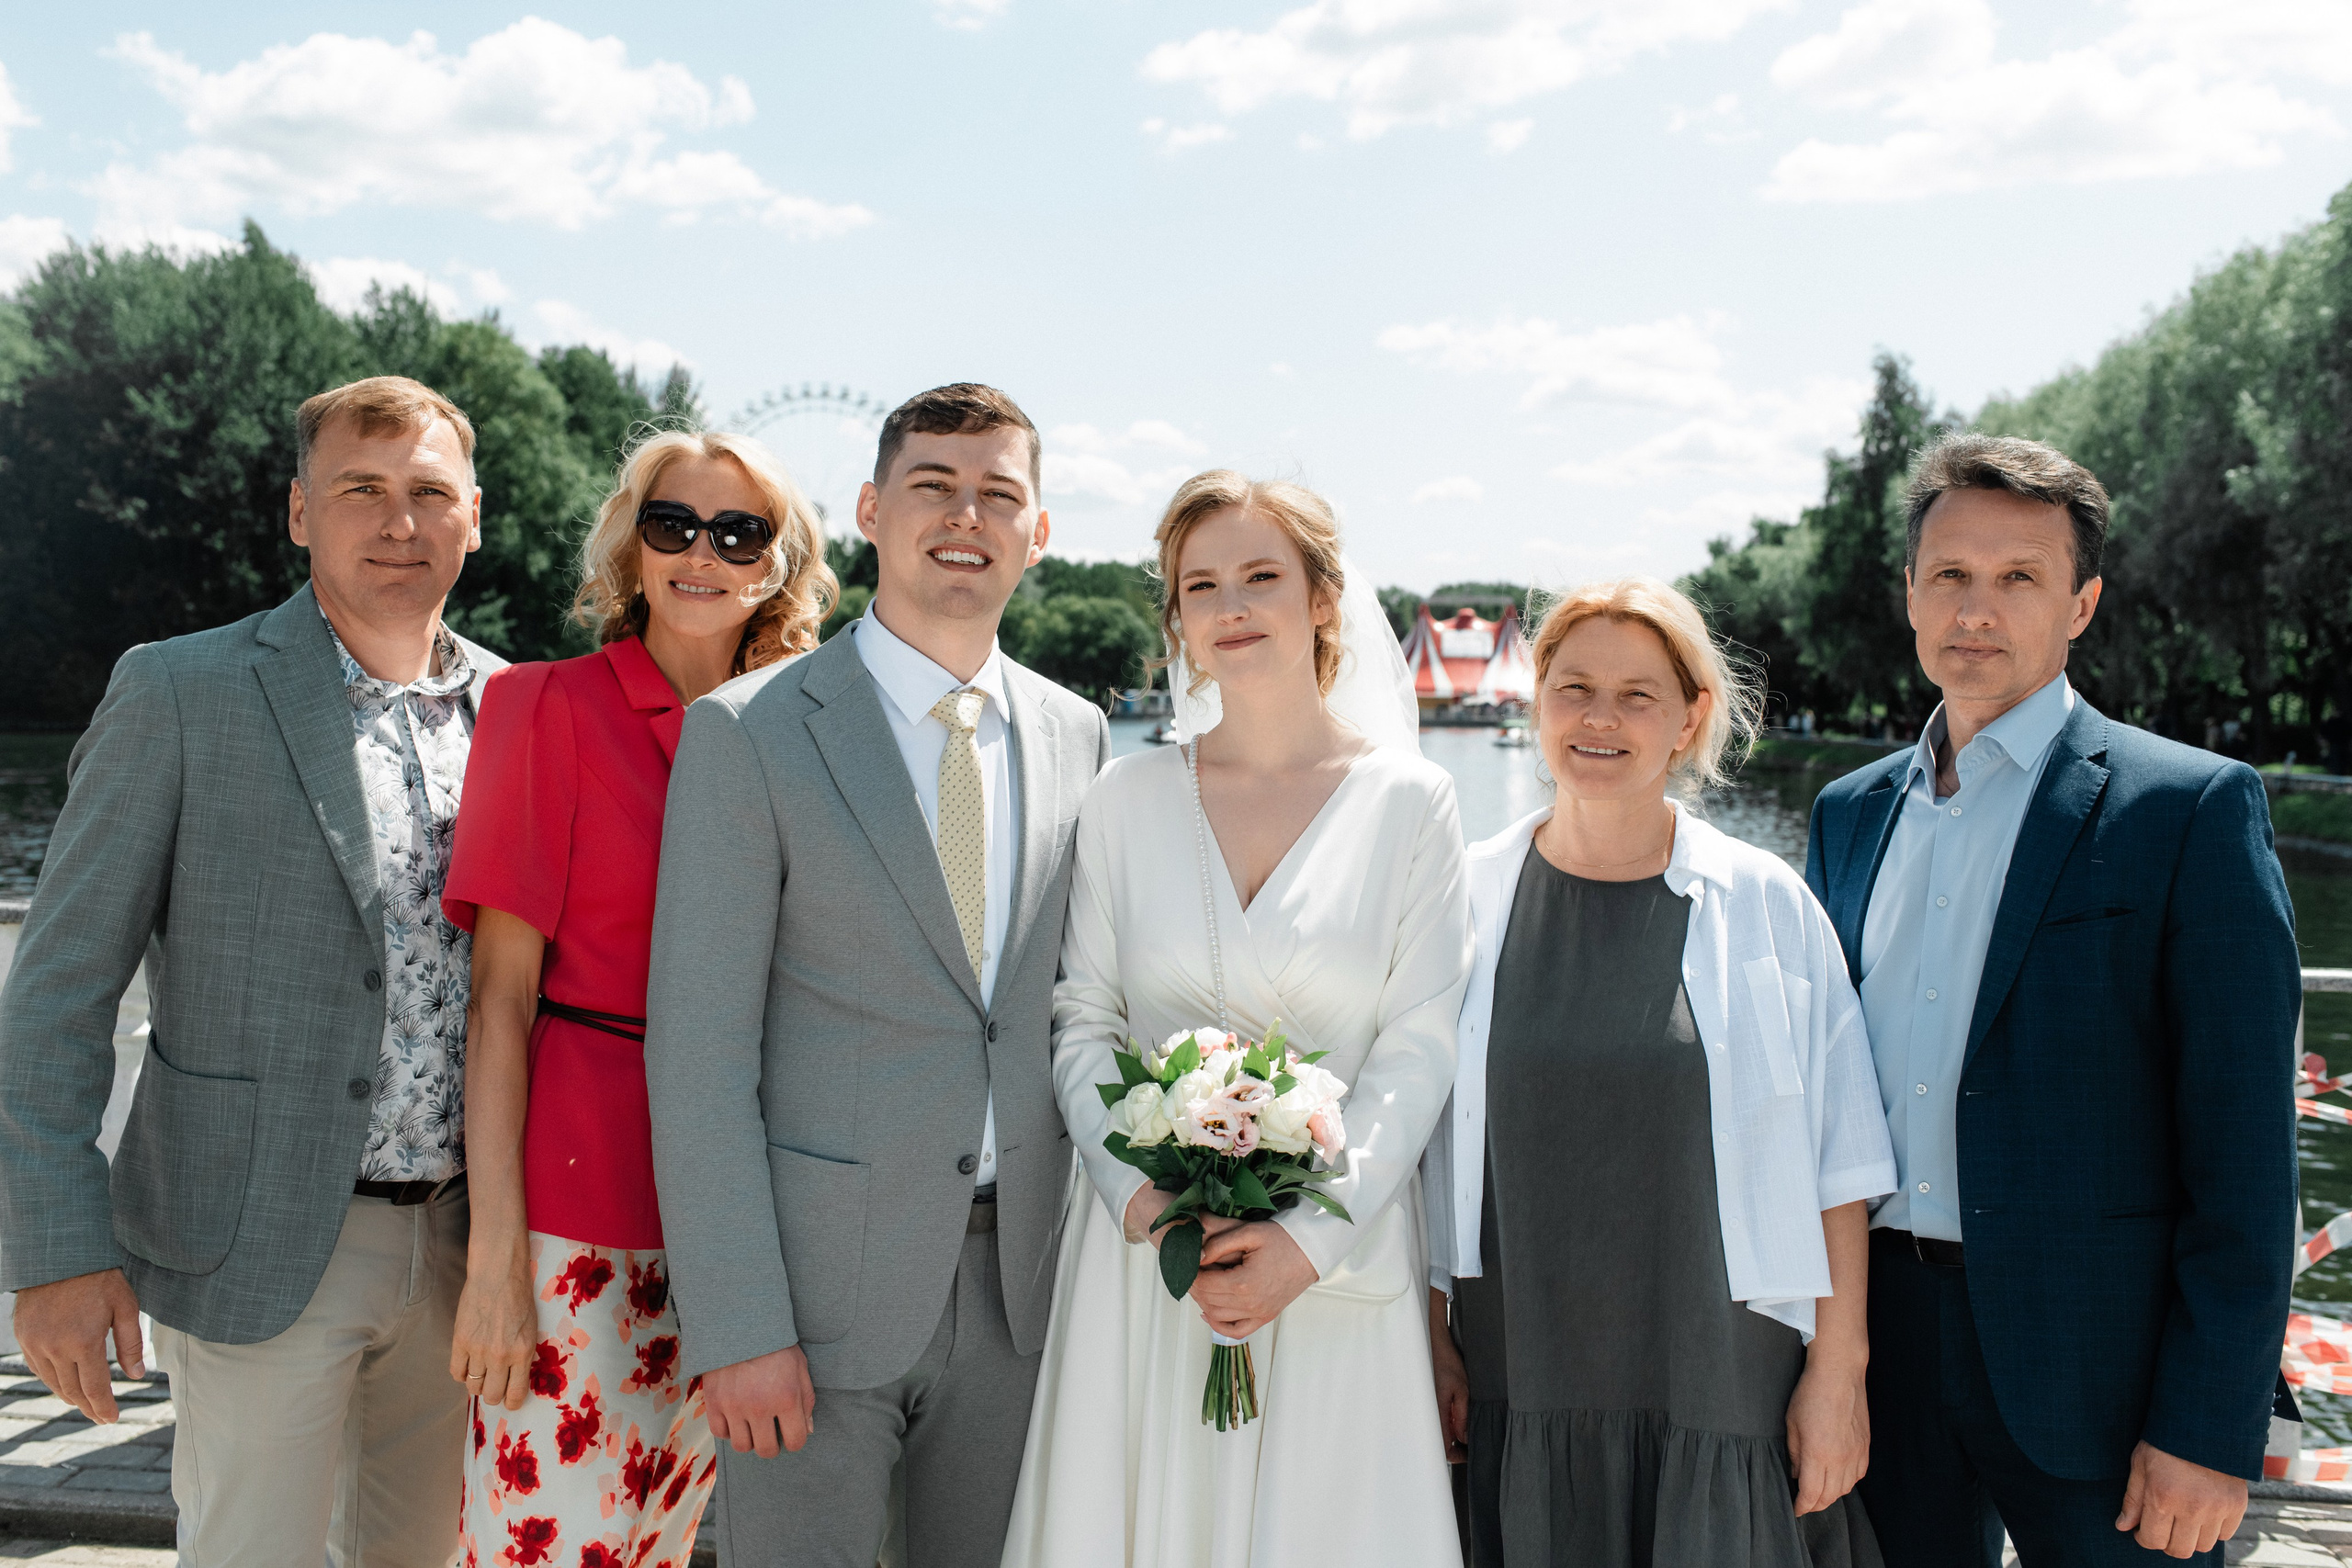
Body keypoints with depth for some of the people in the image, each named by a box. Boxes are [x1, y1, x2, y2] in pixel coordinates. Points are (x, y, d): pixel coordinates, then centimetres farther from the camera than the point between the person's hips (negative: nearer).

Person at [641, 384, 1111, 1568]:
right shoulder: (748, 731, -8)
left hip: (1018, 1280, 5)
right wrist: (734, 1327, -15)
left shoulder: (1078, 737, 7)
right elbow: (698, 1052, -11)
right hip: (820, 1278, -4)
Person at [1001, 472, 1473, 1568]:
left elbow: (1418, 1046, -5)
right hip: (1144, 1239, 1)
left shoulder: (1408, 801, -2)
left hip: (1337, 1252, -1)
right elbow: (1080, 1023, 3)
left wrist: (1310, 1237, -14)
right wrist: (1146, 1200, -11)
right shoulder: (1129, 799, 3)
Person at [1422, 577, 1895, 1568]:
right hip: (1519, 1387, 1)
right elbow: (1429, 1154, 5)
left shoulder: (1765, 906, -3)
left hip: (1725, 1386, -1)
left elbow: (1837, 1166, -2)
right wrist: (1431, 1342, 3)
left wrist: (1838, 1371, -4)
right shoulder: (1471, 898, 0)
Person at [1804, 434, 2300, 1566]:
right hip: (1877, 1337, 5)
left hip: (2089, 1352, -4)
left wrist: (2210, 1430, -13)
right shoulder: (1850, 812, 9)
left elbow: (2243, 1146, -10)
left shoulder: (2190, 808, -7)